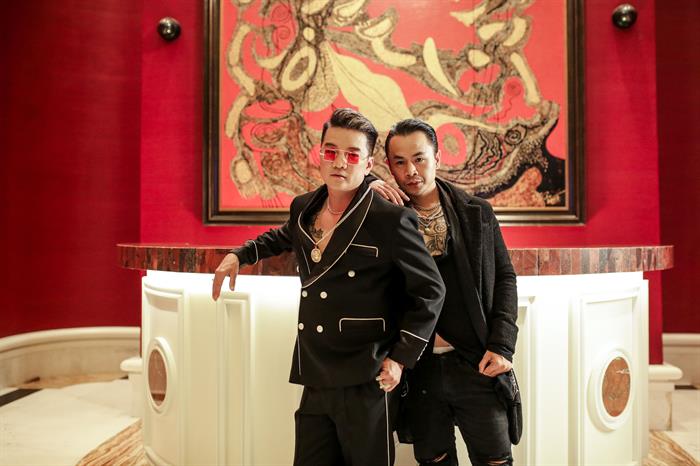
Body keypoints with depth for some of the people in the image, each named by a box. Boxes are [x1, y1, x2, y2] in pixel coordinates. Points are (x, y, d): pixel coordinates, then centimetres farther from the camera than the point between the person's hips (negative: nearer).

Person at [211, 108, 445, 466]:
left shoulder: (391, 219, -12)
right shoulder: (304, 208, 7)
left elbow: (429, 291, -7)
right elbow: (282, 237, 32)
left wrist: (401, 358, -9)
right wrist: (238, 256, 22)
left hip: (367, 383, -6)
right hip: (316, 382, 6)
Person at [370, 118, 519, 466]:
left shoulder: (477, 213, 2)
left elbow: (504, 277, 5)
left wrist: (501, 345, -4)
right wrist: (367, 185, -14)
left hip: (477, 366, 0)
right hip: (417, 369, 1)